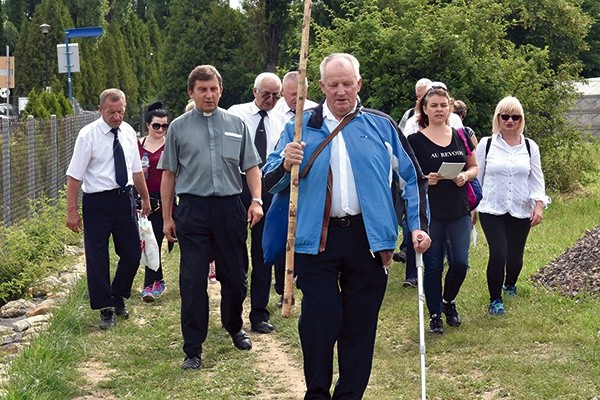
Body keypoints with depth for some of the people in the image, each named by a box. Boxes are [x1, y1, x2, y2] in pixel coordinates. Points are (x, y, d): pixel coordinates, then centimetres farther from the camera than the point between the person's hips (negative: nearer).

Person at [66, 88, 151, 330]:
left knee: (132, 253, 10)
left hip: (125, 199, 5)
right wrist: (72, 211, -15)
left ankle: (118, 296, 33)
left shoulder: (128, 132, 5)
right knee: (97, 257, 2)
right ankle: (105, 309, 15)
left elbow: (136, 169, 16)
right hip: (97, 202, -5)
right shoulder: (89, 135, -11)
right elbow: (74, 176, -11)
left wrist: (145, 198, 21)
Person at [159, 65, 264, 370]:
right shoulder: (179, 127, 4)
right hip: (192, 209, -2)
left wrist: (256, 200, -4)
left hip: (229, 208, 2)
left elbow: (251, 167, 11)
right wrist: (167, 217, 5)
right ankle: (193, 349, 6)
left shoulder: (236, 124, 8)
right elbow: (169, 174, 7)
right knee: (193, 281, -3)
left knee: (235, 276, 11)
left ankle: (234, 327, 38)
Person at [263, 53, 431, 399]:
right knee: (318, 321, -2)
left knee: (360, 324, 8)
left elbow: (414, 177, 11)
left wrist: (419, 226, 1)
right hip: (317, 239, -1)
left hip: (368, 238, 1)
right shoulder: (301, 127, 5)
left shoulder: (382, 126, 6)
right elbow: (270, 183, 3)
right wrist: (285, 164, -19)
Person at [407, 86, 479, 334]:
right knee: (433, 266, 3)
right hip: (429, 213, -3)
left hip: (459, 211, 3)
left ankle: (449, 301, 27)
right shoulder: (415, 141, -4)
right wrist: (424, 179, -21)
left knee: (460, 263, -2)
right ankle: (435, 315, 18)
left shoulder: (461, 137, 7)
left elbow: (474, 167, 15)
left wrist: (465, 175, -7)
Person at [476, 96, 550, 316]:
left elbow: (537, 179, 6)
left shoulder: (530, 146, 5)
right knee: (498, 253, -16)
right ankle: (495, 299, -1)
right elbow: (476, 177, 4)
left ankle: (510, 284, 41)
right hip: (492, 209, -2)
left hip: (521, 211, 3)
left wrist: (539, 205, -7)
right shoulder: (486, 144, -1)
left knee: (516, 254, 9)